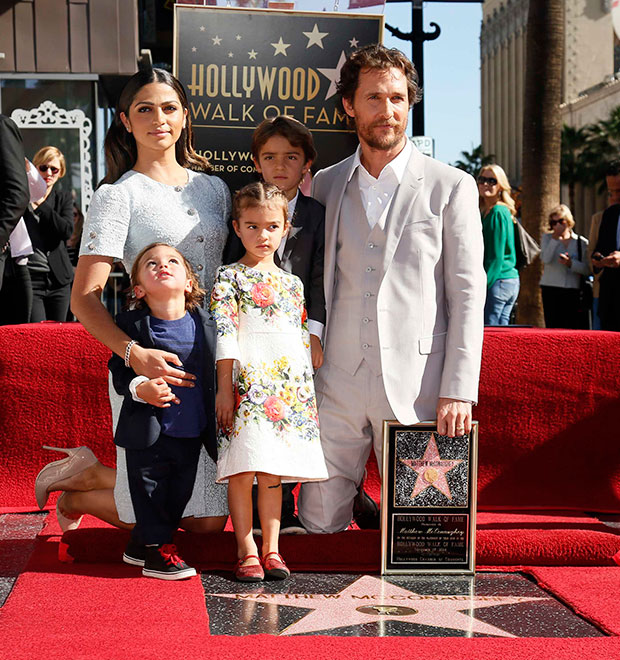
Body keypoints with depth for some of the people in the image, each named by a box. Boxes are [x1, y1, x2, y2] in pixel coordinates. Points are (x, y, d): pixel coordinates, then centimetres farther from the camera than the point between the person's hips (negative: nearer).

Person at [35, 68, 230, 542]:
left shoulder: (214, 187, 14)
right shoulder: (118, 196, -3)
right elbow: (85, 298, -11)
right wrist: (135, 354, -28)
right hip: (152, 364, -5)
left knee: (208, 518, 5)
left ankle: (92, 478, 24)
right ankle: (78, 486, 23)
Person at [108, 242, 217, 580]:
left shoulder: (205, 323, 0)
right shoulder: (131, 324, -8)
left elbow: (216, 371, 10)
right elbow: (119, 372, -7)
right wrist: (140, 388, -26)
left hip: (192, 433, 4)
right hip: (149, 432, -4)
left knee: (178, 494, 14)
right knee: (150, 490, 2)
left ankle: (141, 543, 31)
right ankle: (156, 551, 17)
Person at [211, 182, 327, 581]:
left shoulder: (293, 284, 18)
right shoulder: (229, 278, 3)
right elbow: (224, 335, -4)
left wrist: (309, 390, 15)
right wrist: (224, 387, -10)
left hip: (290, 389, 4)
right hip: (246, 385, -4)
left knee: (273, 473, 5)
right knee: (242, 471, -7)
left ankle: (271, 548, 11)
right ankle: (247, 551, 1)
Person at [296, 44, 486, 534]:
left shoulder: (451, 187, 1)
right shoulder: (325, 186, 11)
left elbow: (467, 293, -2)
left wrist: (459, 390, -9)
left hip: (416, 384, -2)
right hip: (337, 381, 2)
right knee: (320, 521, 5)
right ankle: (352, 494, 33)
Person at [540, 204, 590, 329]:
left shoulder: (582, 242, 8)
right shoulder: (547, 238, 11)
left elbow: (588, 269, 1)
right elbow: (545, 259, -8)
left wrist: (571, 263, -13)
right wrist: (556, 238, -7)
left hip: (574, 291, 0)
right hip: (551, 291, 0)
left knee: (577, 329, -8)